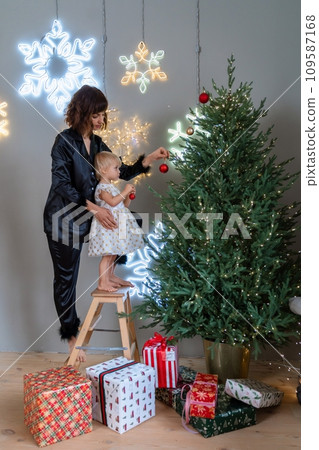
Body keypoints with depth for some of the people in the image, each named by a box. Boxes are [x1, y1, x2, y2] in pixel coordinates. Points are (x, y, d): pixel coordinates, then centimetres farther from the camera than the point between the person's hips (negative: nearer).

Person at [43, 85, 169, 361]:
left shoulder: (97, 144, 6)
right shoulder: (65, 141, -15)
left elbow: (121, 172, 7)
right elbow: (62, 184, -23)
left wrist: (149, 159, -5)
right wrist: (93, 208, -31)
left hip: (79, 221, 6)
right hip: (61, 219, -6)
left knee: (70, 276, 11)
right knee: (65, 277, 5)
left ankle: (70, 328, 27)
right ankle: (70, 332, 21)